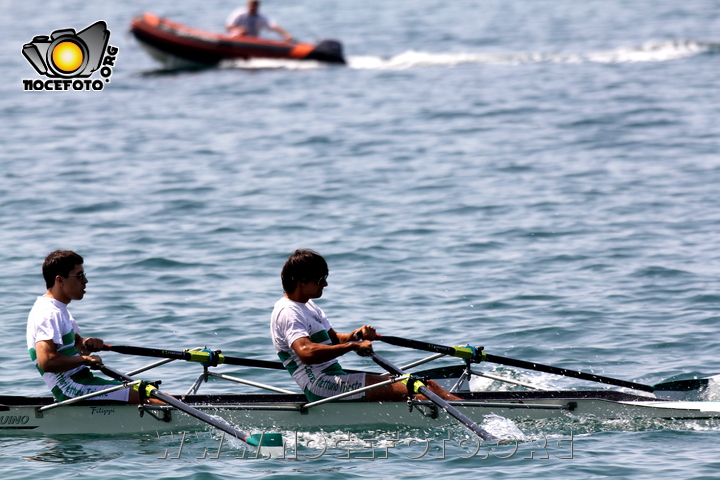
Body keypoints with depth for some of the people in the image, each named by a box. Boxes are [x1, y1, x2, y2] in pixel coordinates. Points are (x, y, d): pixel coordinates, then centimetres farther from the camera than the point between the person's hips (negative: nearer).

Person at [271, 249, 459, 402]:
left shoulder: (308, 306, 21)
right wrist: (353, 346, -27)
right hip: (322, 387, -10)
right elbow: (306, 352, -30)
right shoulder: (287, 312, -13)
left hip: (334, 381, 11)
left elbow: (334, 339, 21)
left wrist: (355, 336, -2)